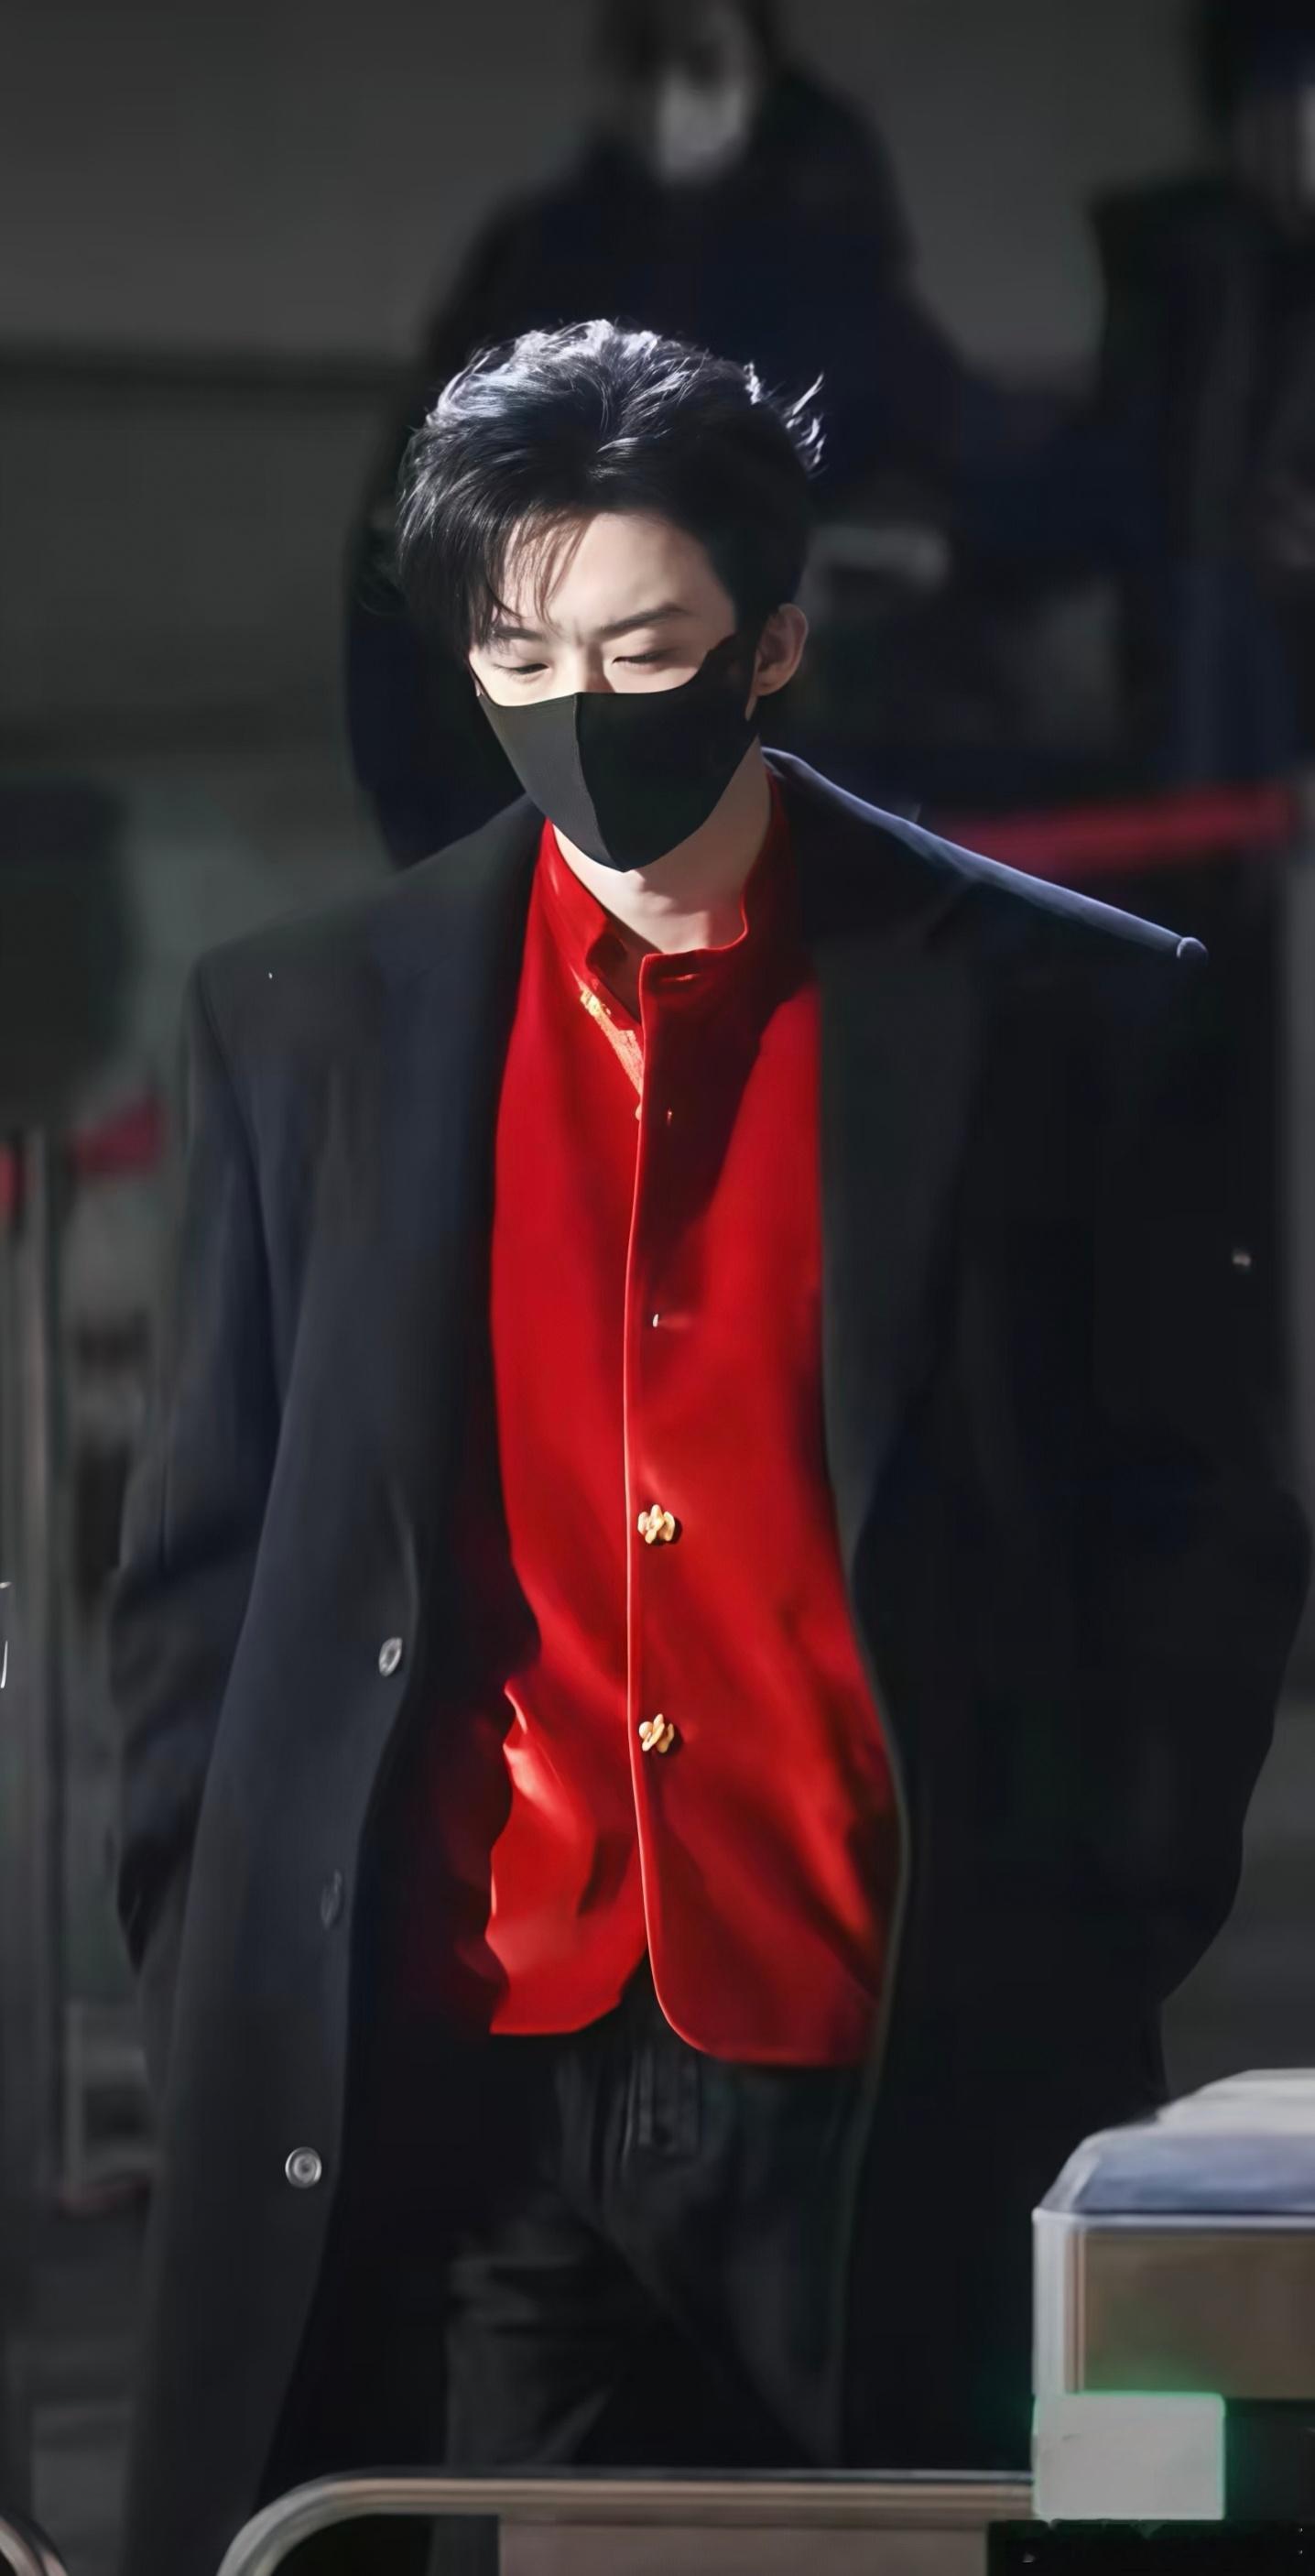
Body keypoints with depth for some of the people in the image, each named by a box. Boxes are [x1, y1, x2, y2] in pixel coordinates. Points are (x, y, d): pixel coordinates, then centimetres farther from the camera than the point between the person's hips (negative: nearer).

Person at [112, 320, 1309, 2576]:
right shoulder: (312, 1025, 11)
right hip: (436, 2099, 1)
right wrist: (217, 1972, 5)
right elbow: (202, 1562, 14)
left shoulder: (1061, 1020, 5)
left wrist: (1104, 1951, -1)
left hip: (891, 2101, -1)